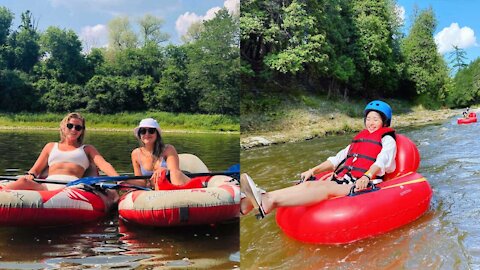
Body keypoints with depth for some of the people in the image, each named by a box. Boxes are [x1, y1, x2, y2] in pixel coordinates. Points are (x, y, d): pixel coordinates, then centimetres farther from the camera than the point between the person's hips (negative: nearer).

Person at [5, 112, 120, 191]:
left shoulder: (87, 149, 26)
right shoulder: (51, 146, 33)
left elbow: (103, 164, 8)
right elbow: (35, 170, 27)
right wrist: (29, 176, 0)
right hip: (47, 185, 2)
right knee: (24, 182, -34)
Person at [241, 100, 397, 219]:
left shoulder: (387, 139, 11)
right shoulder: (360, 137, 30)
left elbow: (381, 161, -10)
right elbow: (338, 158, 23)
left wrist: (366, 177, -30)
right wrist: (313, 170, 10)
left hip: (360, 185, -7)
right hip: (341, 180, 7)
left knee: (325, 188, -34)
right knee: (308, 184, -21)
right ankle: (263, 199, -43)